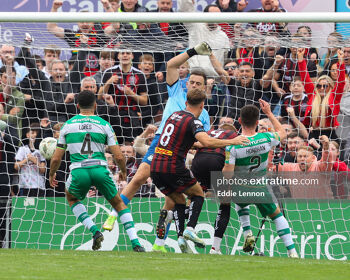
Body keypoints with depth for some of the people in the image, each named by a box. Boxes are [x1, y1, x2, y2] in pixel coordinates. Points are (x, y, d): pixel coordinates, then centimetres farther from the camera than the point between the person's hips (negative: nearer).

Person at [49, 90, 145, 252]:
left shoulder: (68, 125, 12)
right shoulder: (104, 125, 9)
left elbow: (56, 158, 13)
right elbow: (119, 156, 4)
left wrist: (52, 175, 33)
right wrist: (123, 171, 25)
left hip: (79, 172, 0)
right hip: (100, 170, 0)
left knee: (72, 199, 31)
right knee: (118, 204, 21)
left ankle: (95, 232, 10)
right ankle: (135, 243, 6)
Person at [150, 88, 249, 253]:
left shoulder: (174, 115, 15)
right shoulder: (193, 121, -8)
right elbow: (207, 142, -25)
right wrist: (232, 141, -17)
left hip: (155, 167, 6)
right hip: (173, 168, -6)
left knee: (178, 200, 21)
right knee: (197, 193, 15)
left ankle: (180, 236, 5)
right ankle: (190, 228, -4)